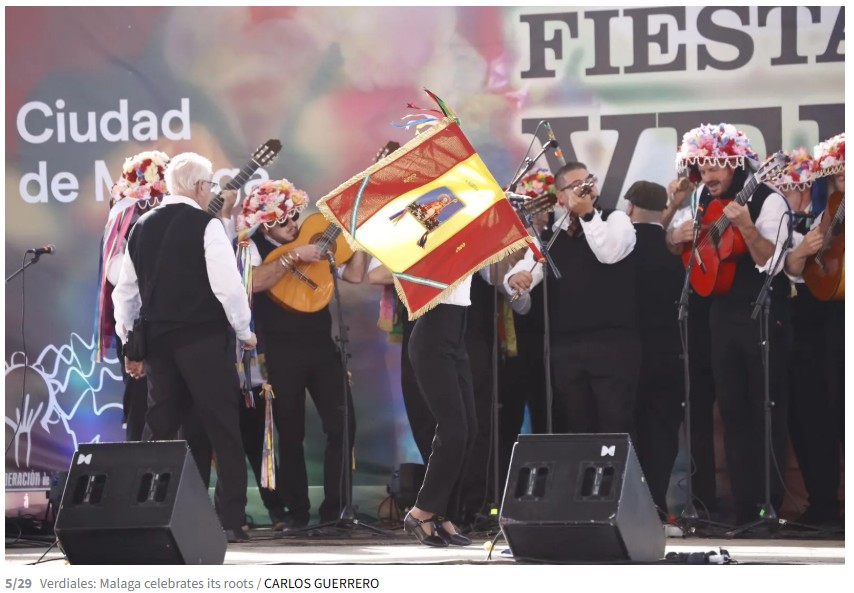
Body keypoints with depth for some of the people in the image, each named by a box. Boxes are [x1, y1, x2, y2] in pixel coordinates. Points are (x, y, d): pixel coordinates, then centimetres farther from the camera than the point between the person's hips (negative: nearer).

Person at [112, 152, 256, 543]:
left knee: (158, 432, 10)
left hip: (158, 341, 6)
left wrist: (130, 344, 21)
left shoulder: (142, 228, 9)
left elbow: (125, 291, 13)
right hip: (204, 339, -6)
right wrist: (244, 330, 0)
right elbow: (227, 285, -15)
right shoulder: (205, 225, -10)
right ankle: (230, 521, -3)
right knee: (223, 430, 0)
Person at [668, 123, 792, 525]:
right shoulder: (705, 202, 7)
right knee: (732, 413, 7)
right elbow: (673, 247, 19)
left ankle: (770, 506, 0)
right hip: (723, 317, 6)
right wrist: (677, 235, -3)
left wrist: (746, 227, -35)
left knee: (767, 412, -4)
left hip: (764, 318, -6)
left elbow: (770, 263, -20)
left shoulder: (767, 201, -11)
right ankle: (743, 506, 11)